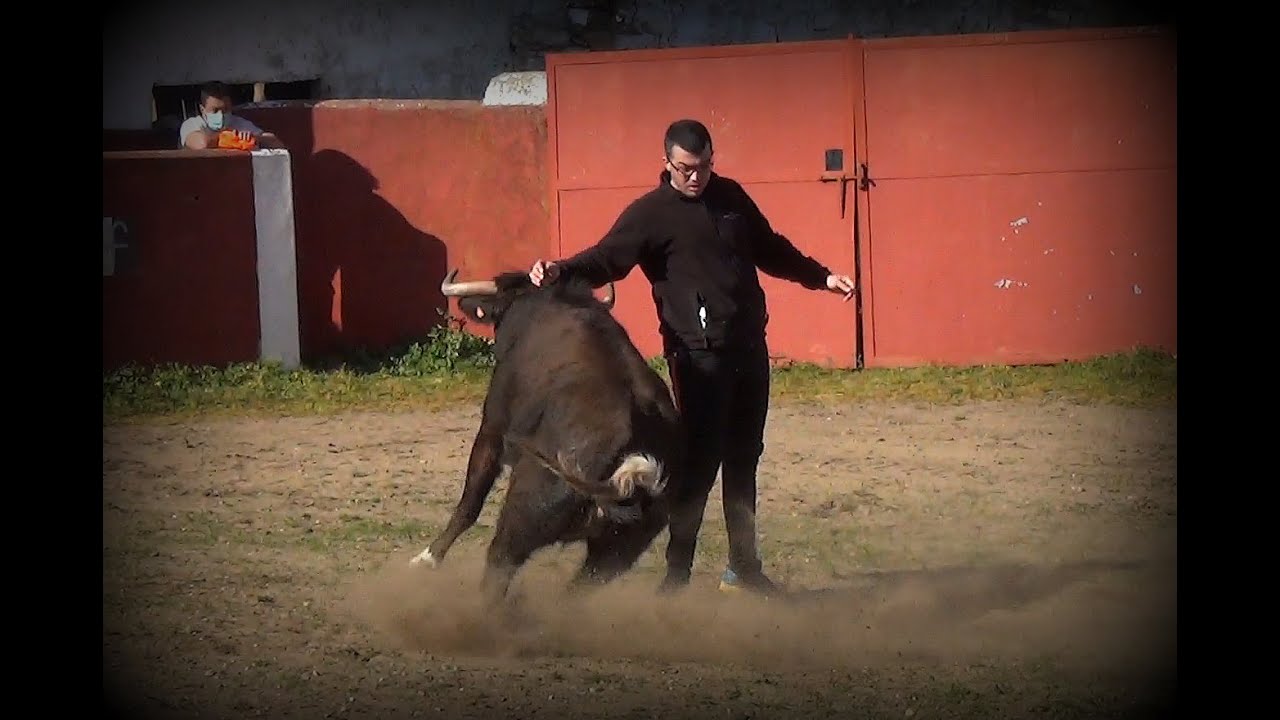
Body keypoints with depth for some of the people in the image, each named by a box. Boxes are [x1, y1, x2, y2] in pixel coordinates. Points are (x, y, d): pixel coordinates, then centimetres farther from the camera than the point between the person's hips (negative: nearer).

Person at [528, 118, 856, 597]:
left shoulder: (730, 198, 12)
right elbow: (608, 258, -17)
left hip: (749, 347, 6)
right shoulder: (651, 213, -6)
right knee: (700, 462, -10)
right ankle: (676, 575, -4)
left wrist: (821, 277, 29)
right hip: (698, 355, -6)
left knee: (744, 459, 12)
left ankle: (744, 567, 20)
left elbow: (771, 250, 27)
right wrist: (561, 272, -35)